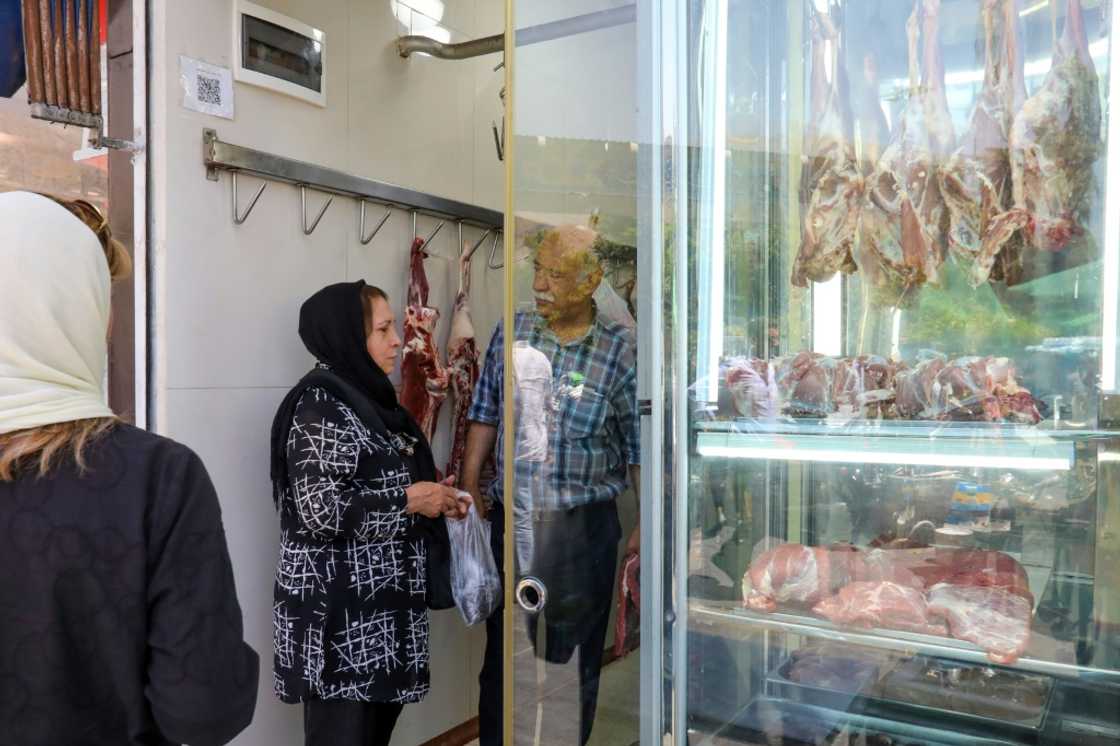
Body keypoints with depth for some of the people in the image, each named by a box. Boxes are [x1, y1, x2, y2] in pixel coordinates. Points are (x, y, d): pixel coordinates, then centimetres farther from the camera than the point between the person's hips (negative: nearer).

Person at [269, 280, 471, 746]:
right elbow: (320, 510, -23)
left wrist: (433, 497, 7)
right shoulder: (320, 405, -14)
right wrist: (410, 499, -14)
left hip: (382, 607, 9)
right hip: (339, 613, -8)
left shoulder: (370, 398, 13)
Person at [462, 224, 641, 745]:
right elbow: (486, 413, 9)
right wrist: (469, 484, 6)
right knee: (502, 646, 15)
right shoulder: (511, 332, 2)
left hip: (583, 526, -3)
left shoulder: (620, 350, -8)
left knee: (574, 655, 12)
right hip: (512, 519, 3)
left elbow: (641, 447, -5)